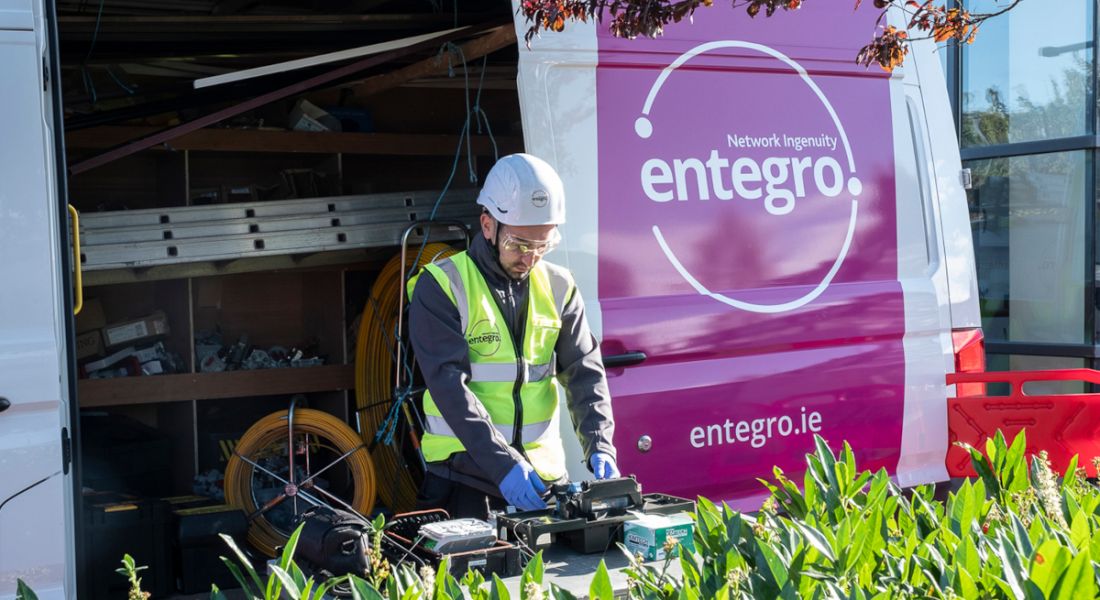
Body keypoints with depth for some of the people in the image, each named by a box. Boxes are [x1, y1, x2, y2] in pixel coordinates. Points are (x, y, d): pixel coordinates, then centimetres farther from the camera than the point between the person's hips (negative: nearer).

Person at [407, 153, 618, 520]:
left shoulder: (557, 287, 7)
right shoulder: (440, 287, -8)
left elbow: (585, 372, 4)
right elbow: (449, 386, -16)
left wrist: (599, 446, -13)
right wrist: (503, 465, -25)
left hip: (545, 473, 4)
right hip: (464, 476, -4)